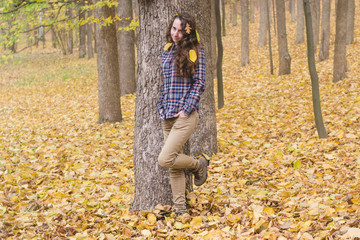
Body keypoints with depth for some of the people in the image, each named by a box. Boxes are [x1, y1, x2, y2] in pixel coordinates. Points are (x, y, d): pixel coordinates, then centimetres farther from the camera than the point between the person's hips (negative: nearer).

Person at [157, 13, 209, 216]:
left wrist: (186, 110, -14)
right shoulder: (167, 51, 13)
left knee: (165, 159, -15)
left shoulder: (196, 52, -5)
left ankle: (199, 164, 11)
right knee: (174, 166, 7)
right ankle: (180, 210, 15)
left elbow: (199, 84, -8)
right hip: (168, 116, 6)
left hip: (186, 115, -6)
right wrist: (162, 106, 11)